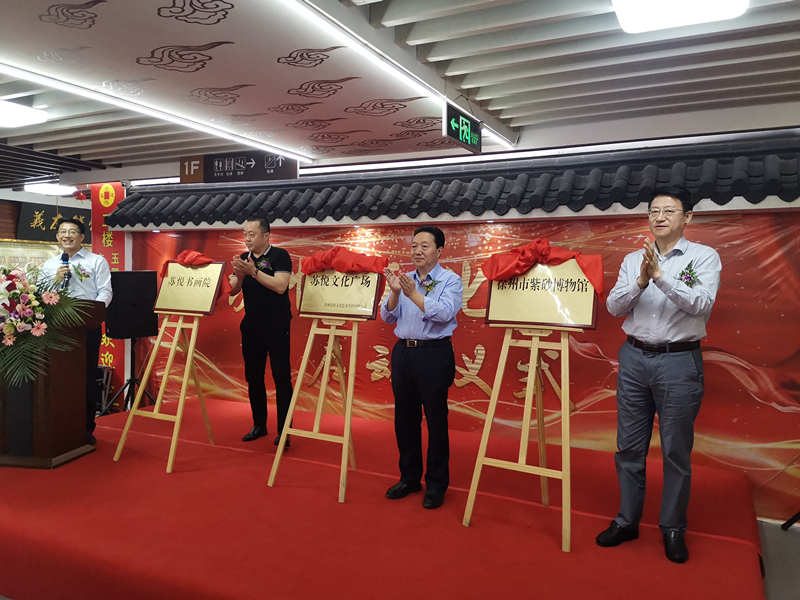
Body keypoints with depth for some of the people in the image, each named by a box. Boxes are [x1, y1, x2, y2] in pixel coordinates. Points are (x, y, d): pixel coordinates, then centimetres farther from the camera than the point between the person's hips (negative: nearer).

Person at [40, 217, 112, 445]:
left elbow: (105, 292, -4)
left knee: (87, 376, 1)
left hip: (87, 326, -3)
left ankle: (86, 428, 12)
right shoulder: (49, 265, 15)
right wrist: (56, 280, -6)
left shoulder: (97, 261, 5)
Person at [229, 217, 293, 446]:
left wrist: (254, 272, -25)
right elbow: (233, 291, 2)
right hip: (251, 326, 6)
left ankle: (284, 430, 3)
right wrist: (239, 275, -17)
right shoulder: (243, 258, 9)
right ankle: (259, 425, 24)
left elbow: (280, 286, -20)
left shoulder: (280, 256, -7)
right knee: (253, 377, 11)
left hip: (277, 326, -6)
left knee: (281, 378, -3)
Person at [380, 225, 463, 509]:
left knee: (436, 419, 2)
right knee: (404, 418, 12)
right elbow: (387, 316, 5)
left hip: (434, 354, -5)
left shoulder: (451, 280, -3)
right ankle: (409, 477, 29)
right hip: (403, 351, 5)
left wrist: (413, 293, -21)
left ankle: (436, 484, 17)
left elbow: (444, 313, -19)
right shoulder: (404, 280, 10)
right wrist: (395, 292, -12)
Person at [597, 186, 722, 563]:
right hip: (634, 358, 3)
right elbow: (614, 306, -1)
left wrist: (660, 276, -25)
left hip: (679, 361, -3)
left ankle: (673, 529, 23)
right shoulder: (633, 259, 8)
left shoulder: (704, 257, -1)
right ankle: (627, 521, 25)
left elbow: (702, 305, -16)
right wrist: (640, 282, -17)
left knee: (676, 451, 6)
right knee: (629, 446, 10)